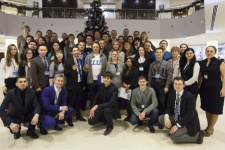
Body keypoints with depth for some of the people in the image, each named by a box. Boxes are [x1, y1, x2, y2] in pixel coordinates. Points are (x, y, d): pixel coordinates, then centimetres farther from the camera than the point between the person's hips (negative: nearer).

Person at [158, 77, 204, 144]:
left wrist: (177, 125, -24)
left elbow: (189, 115, -23)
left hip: (188, 122, -7)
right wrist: (166, 117, -19)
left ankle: (197, 135, -3)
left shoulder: (190, 96, -23)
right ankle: (178, 130, 5)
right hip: (177, 117, 7)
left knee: (174, 136, -23)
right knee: (161, 118, -8)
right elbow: (168, 108, 4)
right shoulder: (172, 94, -2)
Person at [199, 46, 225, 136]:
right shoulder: (201, 63, 7)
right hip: (205, 89, 4)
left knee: (214, 110, 4)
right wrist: (198, 87, 8)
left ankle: (210, 129, 17)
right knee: (207, 108, 12)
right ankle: (209, 127, 27)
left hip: (216, 89, -4)